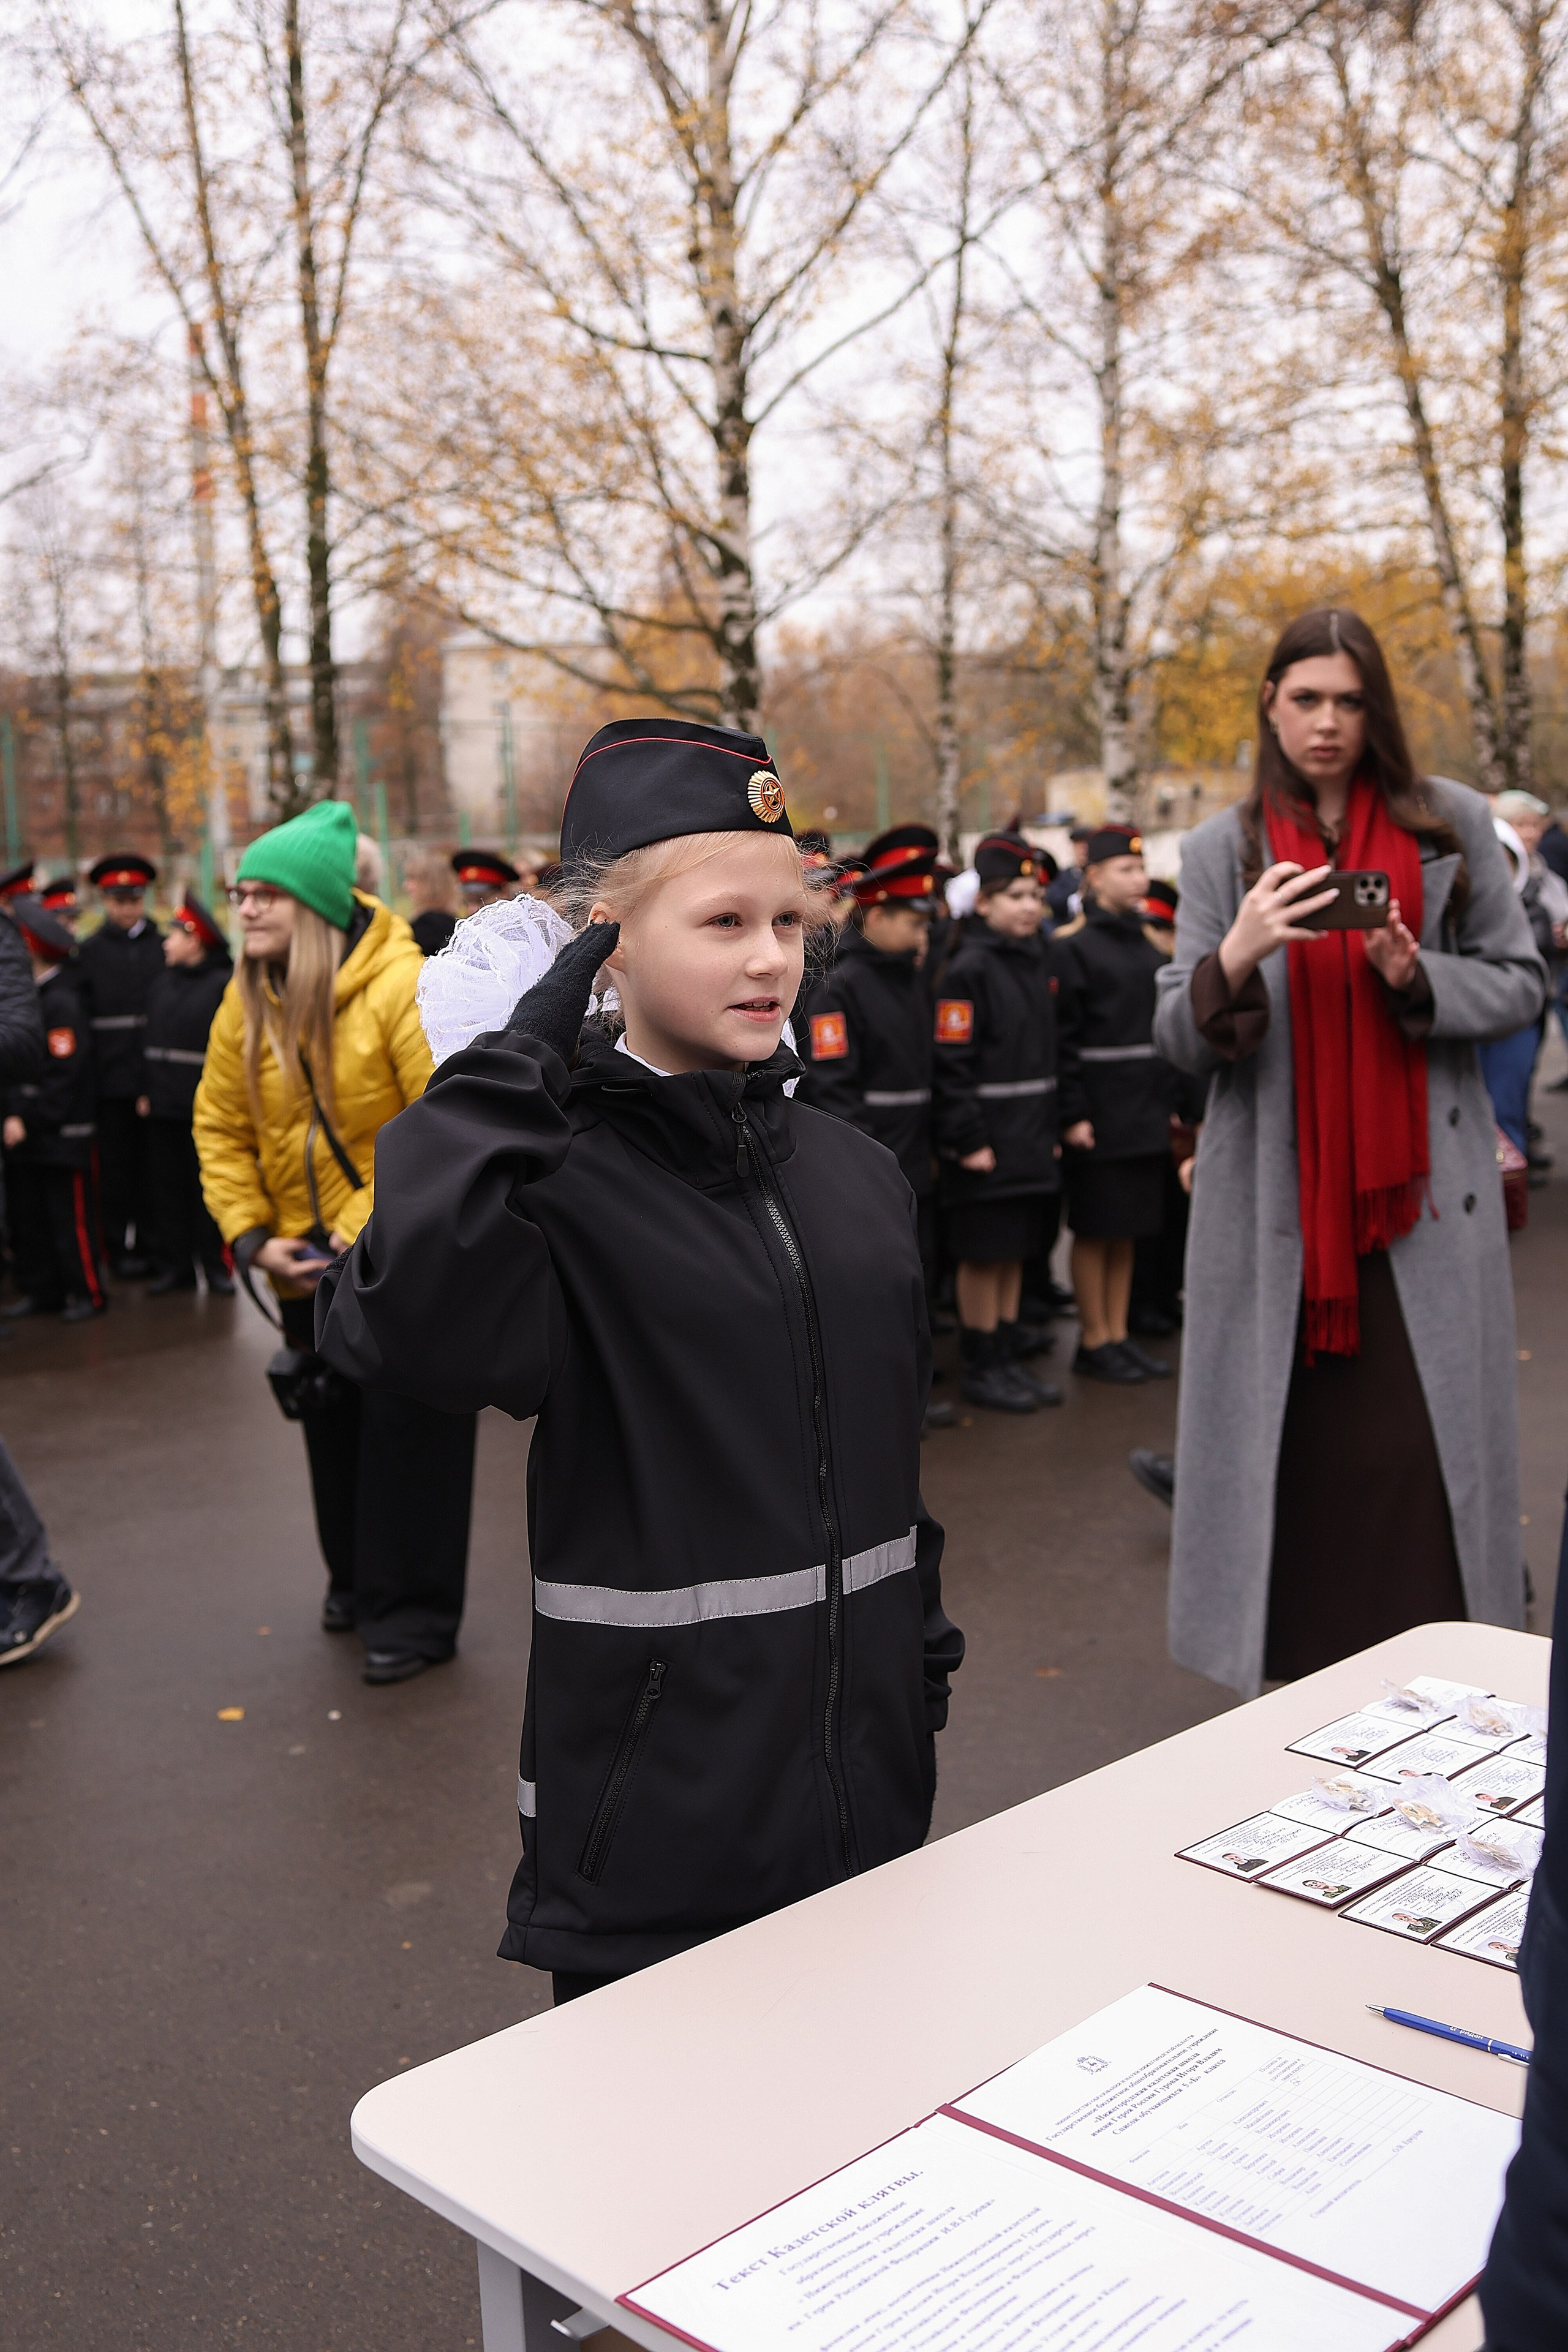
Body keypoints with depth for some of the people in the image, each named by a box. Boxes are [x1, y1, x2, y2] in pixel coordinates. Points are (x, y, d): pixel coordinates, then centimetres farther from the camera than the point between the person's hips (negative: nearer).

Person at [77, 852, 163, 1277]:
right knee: (115, 1165, 4)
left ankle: (153, 1240, 15)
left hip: (157, 1077, 0)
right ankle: (120, 1245, 12)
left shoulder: (165, 946, 6)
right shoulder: (90, 951, 6)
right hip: (111, 1080, 0)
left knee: (152, 1162, 5)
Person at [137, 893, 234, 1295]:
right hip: (163, 1108, 6)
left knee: (207, 1190, 2)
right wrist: (144, 1091, 7)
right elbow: (150, 1042, 14)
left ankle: (216, 1266, 11)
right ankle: (175, 1265, 17)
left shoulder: (226, 984, -8)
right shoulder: (161, 985, 12)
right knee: (165, 1189, 8)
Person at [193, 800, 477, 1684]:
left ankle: (415, 1611, 13)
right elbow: (221, 1129, 4)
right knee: (332, 1422, 17)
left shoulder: (403, 988, -20)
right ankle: (357, 1579, 36)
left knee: (408, 1429, -1)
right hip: (310, 1266, 6)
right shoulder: (247, 1002, -1)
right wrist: (253, 1235, -8)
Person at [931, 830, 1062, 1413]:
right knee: (984, 1254, 0)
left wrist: (1052, 1125, 15)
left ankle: (1009, 1354, 28)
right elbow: (951, 1064, -17)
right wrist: (968, 1141, -19)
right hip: (985, 1140, -8)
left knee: (1017, 1249, 15)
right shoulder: (968, 970, -13)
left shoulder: (1036, 962, 12)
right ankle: (981, 1368, 9)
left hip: (1030, 1138, 8)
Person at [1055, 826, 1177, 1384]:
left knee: (1128, 1229, 11)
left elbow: (1162, 1033, 16)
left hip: (1146, 1117, 7)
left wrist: (1172, 1102, 11)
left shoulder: (1148, 950, 13)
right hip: (1099, 1119, -7)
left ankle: (1119, 1335, 20)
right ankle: (1094, 1342, 11)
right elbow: (1062, 1039, -13)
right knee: (1096, 1231, 2)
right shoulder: (1073, 949, -8)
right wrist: (1072, 1115, -17)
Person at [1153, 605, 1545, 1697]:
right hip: (1274, 1199, 0)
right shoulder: (1221, 851, 6)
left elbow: (1522, 984, 8)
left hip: (1423, 1189, 0)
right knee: (1292, 1437, 0)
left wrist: (1418, 979, -11)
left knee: (1421, 1437, -2)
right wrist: (1235, 959, -20)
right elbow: (1177, 1037, 1)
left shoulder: (1452, 824, 6)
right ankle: (1294, 1658, 15)